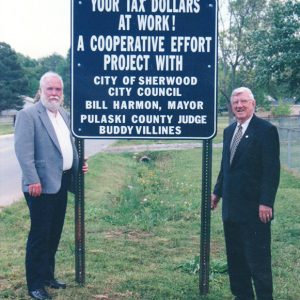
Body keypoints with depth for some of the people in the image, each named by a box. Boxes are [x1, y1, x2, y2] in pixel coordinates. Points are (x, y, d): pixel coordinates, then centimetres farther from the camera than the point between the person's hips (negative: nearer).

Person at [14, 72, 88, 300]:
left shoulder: (63, 115, 15)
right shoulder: (28, 115, -10)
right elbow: (23, 150, -17)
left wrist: (79, 164, 13)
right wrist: (33, 180, -22)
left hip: (61, 184, 8)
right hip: (42, 186, -8)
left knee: (54, 234, 16)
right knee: (39, 236, -1)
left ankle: (48, 276, 30)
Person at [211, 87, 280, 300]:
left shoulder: (266, 130, -10)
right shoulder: (229, 131, 13)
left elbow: (272, 169, -15)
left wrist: (266, 202, -19)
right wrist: (217, 192, 16)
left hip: (254, 208, -7)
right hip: (231, 206, 8)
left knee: (258, 259, -2)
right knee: (235, 257, 14)